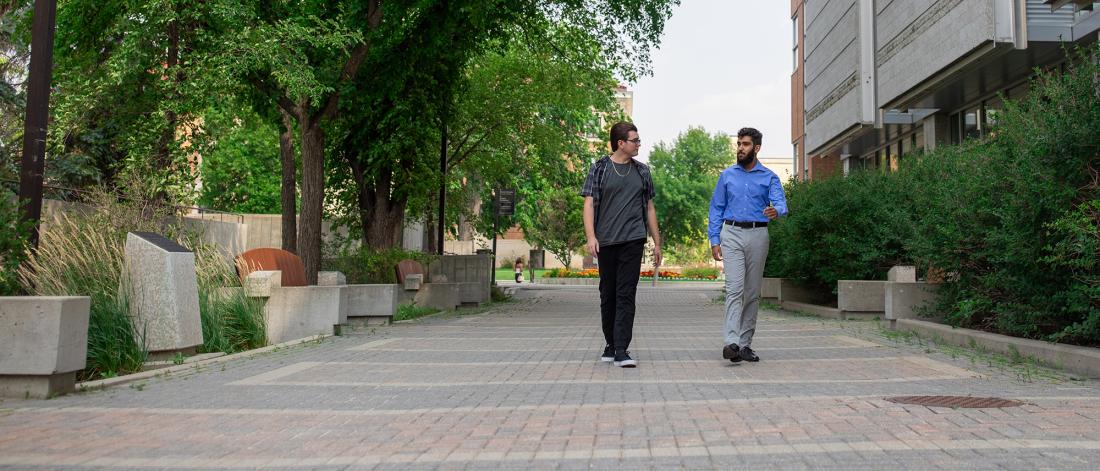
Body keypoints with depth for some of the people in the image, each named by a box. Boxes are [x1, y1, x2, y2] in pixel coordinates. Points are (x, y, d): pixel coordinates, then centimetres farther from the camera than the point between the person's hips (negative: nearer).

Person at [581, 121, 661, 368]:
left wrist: (657, 243, 13)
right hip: (606, 241, 0)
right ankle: (610, 344, 22)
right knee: (608, 295, 8)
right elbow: (589, 203, -1)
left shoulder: (642, 171, 13)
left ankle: (622, 350, -10)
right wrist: (591, 236, -15)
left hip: (633, 240, 1)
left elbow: (649, 208, 17)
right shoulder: (599, 169, 5)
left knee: (626, 295, -8)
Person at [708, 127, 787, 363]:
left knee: (753, 292, 5)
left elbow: (780, 202, -8)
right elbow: (716, 208, 9)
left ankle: (745, 343, 13)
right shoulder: (727, 175, 10)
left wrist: (775, 211, -34)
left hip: (757, 235, 1)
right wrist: (714, 240, 0)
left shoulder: (769, 177, 6)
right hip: (732, 234, -1)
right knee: (734, 288, -13)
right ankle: (732, 342, -21)